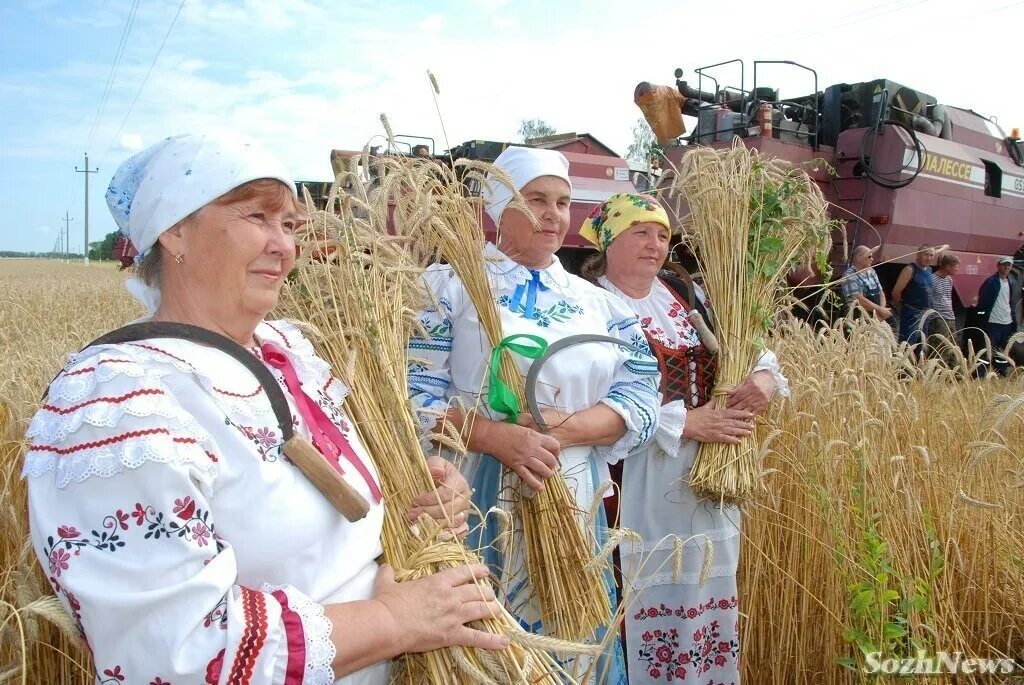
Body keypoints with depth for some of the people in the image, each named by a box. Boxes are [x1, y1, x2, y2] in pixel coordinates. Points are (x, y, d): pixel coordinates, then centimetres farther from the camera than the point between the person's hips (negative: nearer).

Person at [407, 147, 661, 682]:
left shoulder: (598, 303, 9)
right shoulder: (451, 286, -3)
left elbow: (641, 399, 1)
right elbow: (414, 392, -10)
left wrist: (565, 429, -16)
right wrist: (497, 436, -23)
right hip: (477, 509, -3)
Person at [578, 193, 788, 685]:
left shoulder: (685, 297, 11)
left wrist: (765, 376, -9)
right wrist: (684, 423, -19)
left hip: (707, 477, 7)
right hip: (636, 481, -6)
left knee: (704, 591, 16)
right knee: (648, 597, 3)